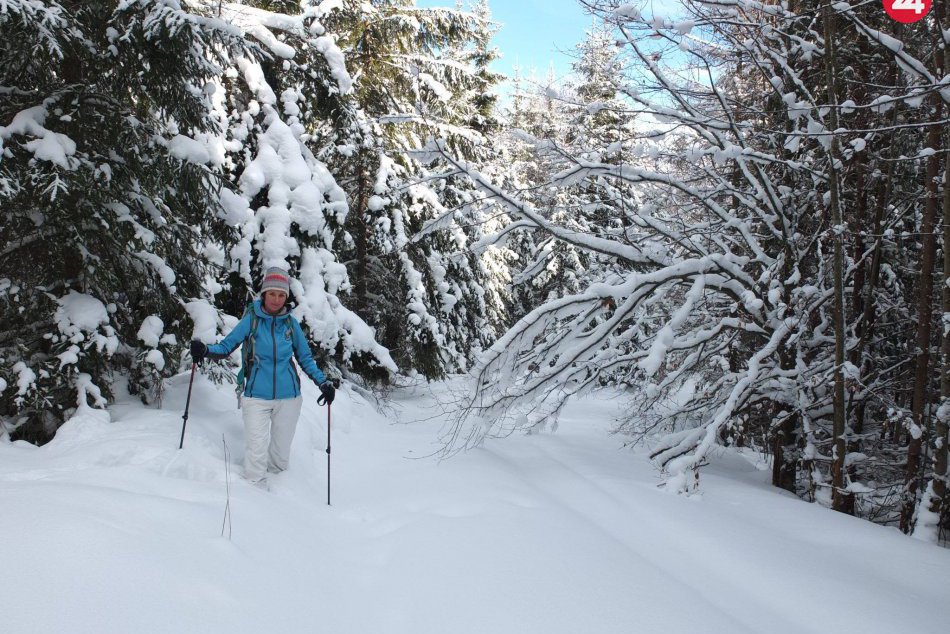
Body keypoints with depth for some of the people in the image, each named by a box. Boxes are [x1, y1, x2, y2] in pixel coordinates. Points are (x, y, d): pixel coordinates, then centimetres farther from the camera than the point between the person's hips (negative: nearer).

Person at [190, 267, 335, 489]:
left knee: (280, 458, 7)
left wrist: (323, 382, 0)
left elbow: (305, 357, 11)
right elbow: (227, 346, -1)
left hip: (288, 397, 2)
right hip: (257, 397, -2)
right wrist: (205, 350, -21)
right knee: (257, 453, -11)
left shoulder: (291, 322, 3)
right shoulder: (252, 319, -1)